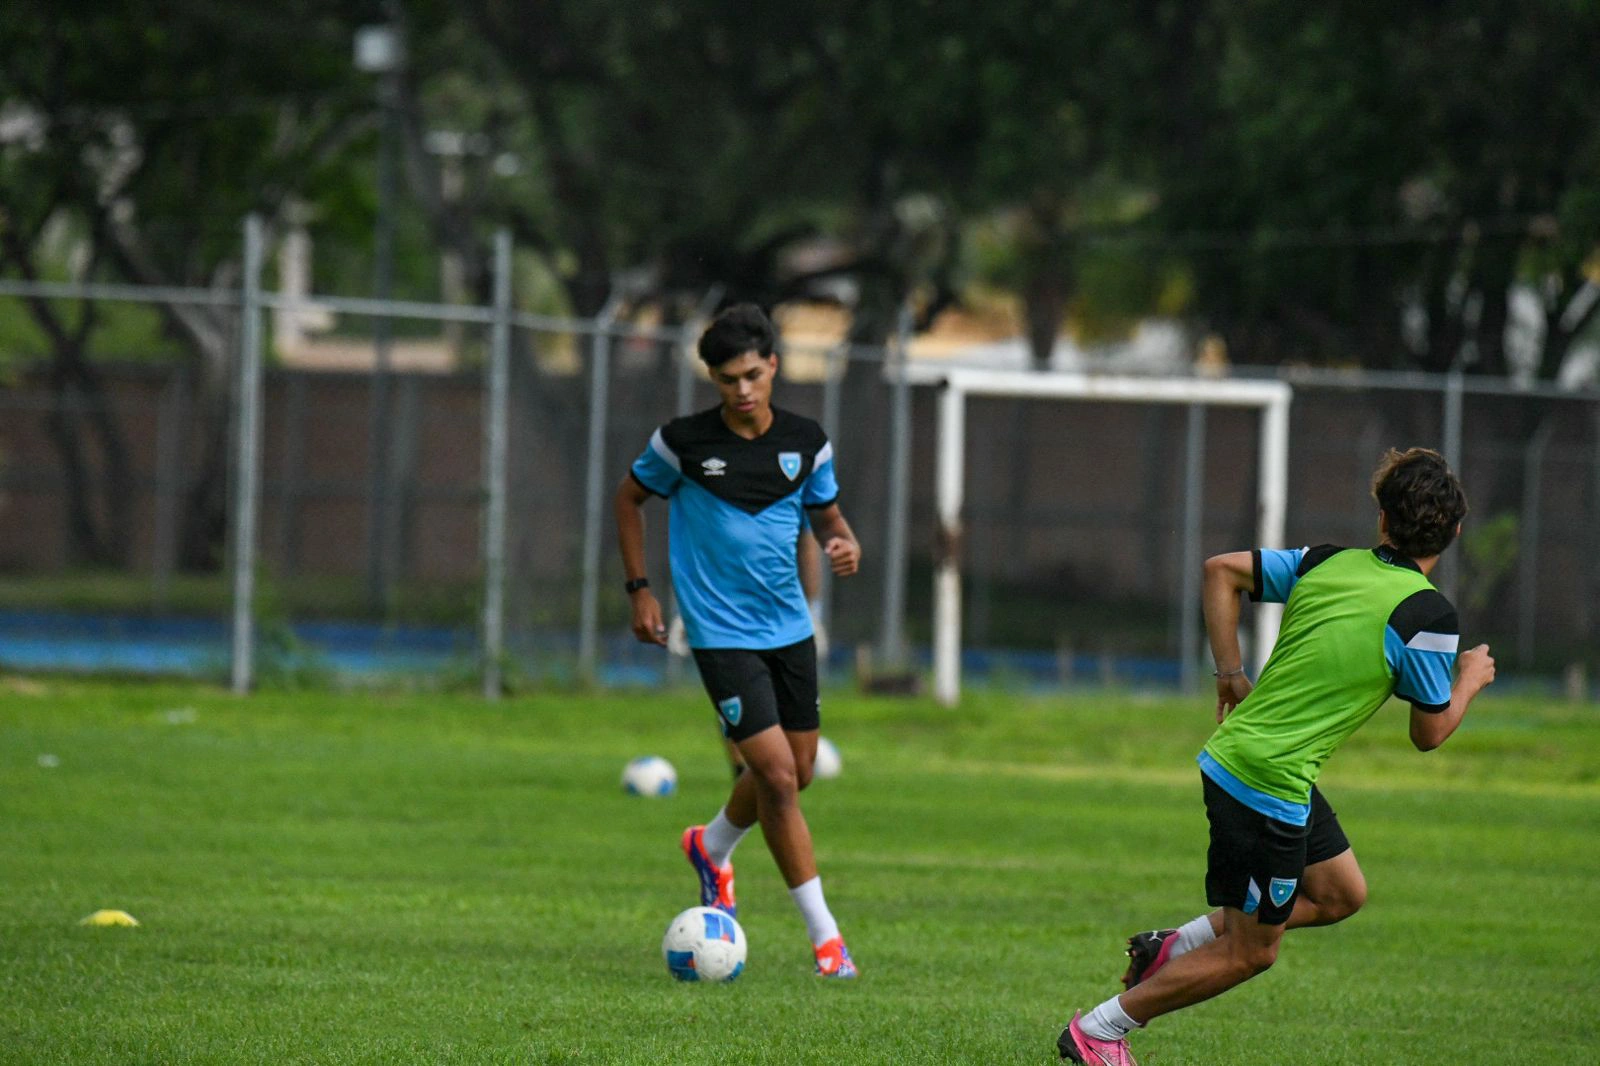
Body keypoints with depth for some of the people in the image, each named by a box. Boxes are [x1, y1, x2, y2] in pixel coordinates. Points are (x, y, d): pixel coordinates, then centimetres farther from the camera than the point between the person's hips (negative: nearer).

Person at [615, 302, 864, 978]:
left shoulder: (805, 441, -1)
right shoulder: (684, 442, -10)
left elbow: (826, 515, 13)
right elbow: (630, 497, 7)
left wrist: (844, 546, -11)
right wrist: (639, 589, 2)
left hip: (790, 626, 5)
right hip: (722, 635, -5)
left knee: (795, 770, 14)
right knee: (777, 775, -14)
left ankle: (712, 848, 46)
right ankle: (824, 935, -7)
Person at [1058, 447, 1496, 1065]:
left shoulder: (1326, 564, 3)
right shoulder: (1426, 617, -16)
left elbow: (1222, 570, 8)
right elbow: (1429, 733, -6)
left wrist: (1232, 673, 13)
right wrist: (1471, 681, 13)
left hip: (1234, 754, 8)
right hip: (1272, 780, -8)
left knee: (1341, 894, 23)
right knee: (1250, 953, 6)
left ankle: (1173, 948, 22)